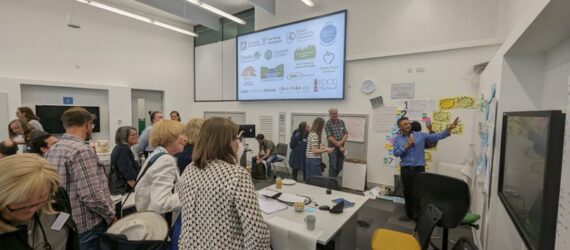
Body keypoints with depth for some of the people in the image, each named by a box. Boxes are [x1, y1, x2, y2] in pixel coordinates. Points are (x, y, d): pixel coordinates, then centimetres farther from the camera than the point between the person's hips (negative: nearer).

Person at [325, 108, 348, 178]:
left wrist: (341, 142, -15)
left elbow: (346, 134, 4)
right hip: (333, 148, -5)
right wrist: (340, 147, -13)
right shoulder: (327, 124, -7)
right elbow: (330, 138, -13)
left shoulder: (342, 122, 8)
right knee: (333, 167, -4)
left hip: (341, 148, 5)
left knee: (340, 167, 12)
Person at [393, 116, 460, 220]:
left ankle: (417, 216, 16)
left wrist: (448, 129, -13)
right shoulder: (397, 139, 3)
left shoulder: (421, 135, 3)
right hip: (405, 169, 1)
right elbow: (396, 153, -5)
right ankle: (409, 214, 29)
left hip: (419, 169, -1)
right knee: (407, 192, 13)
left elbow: (436, 136, -2)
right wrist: (406, 146, -13)